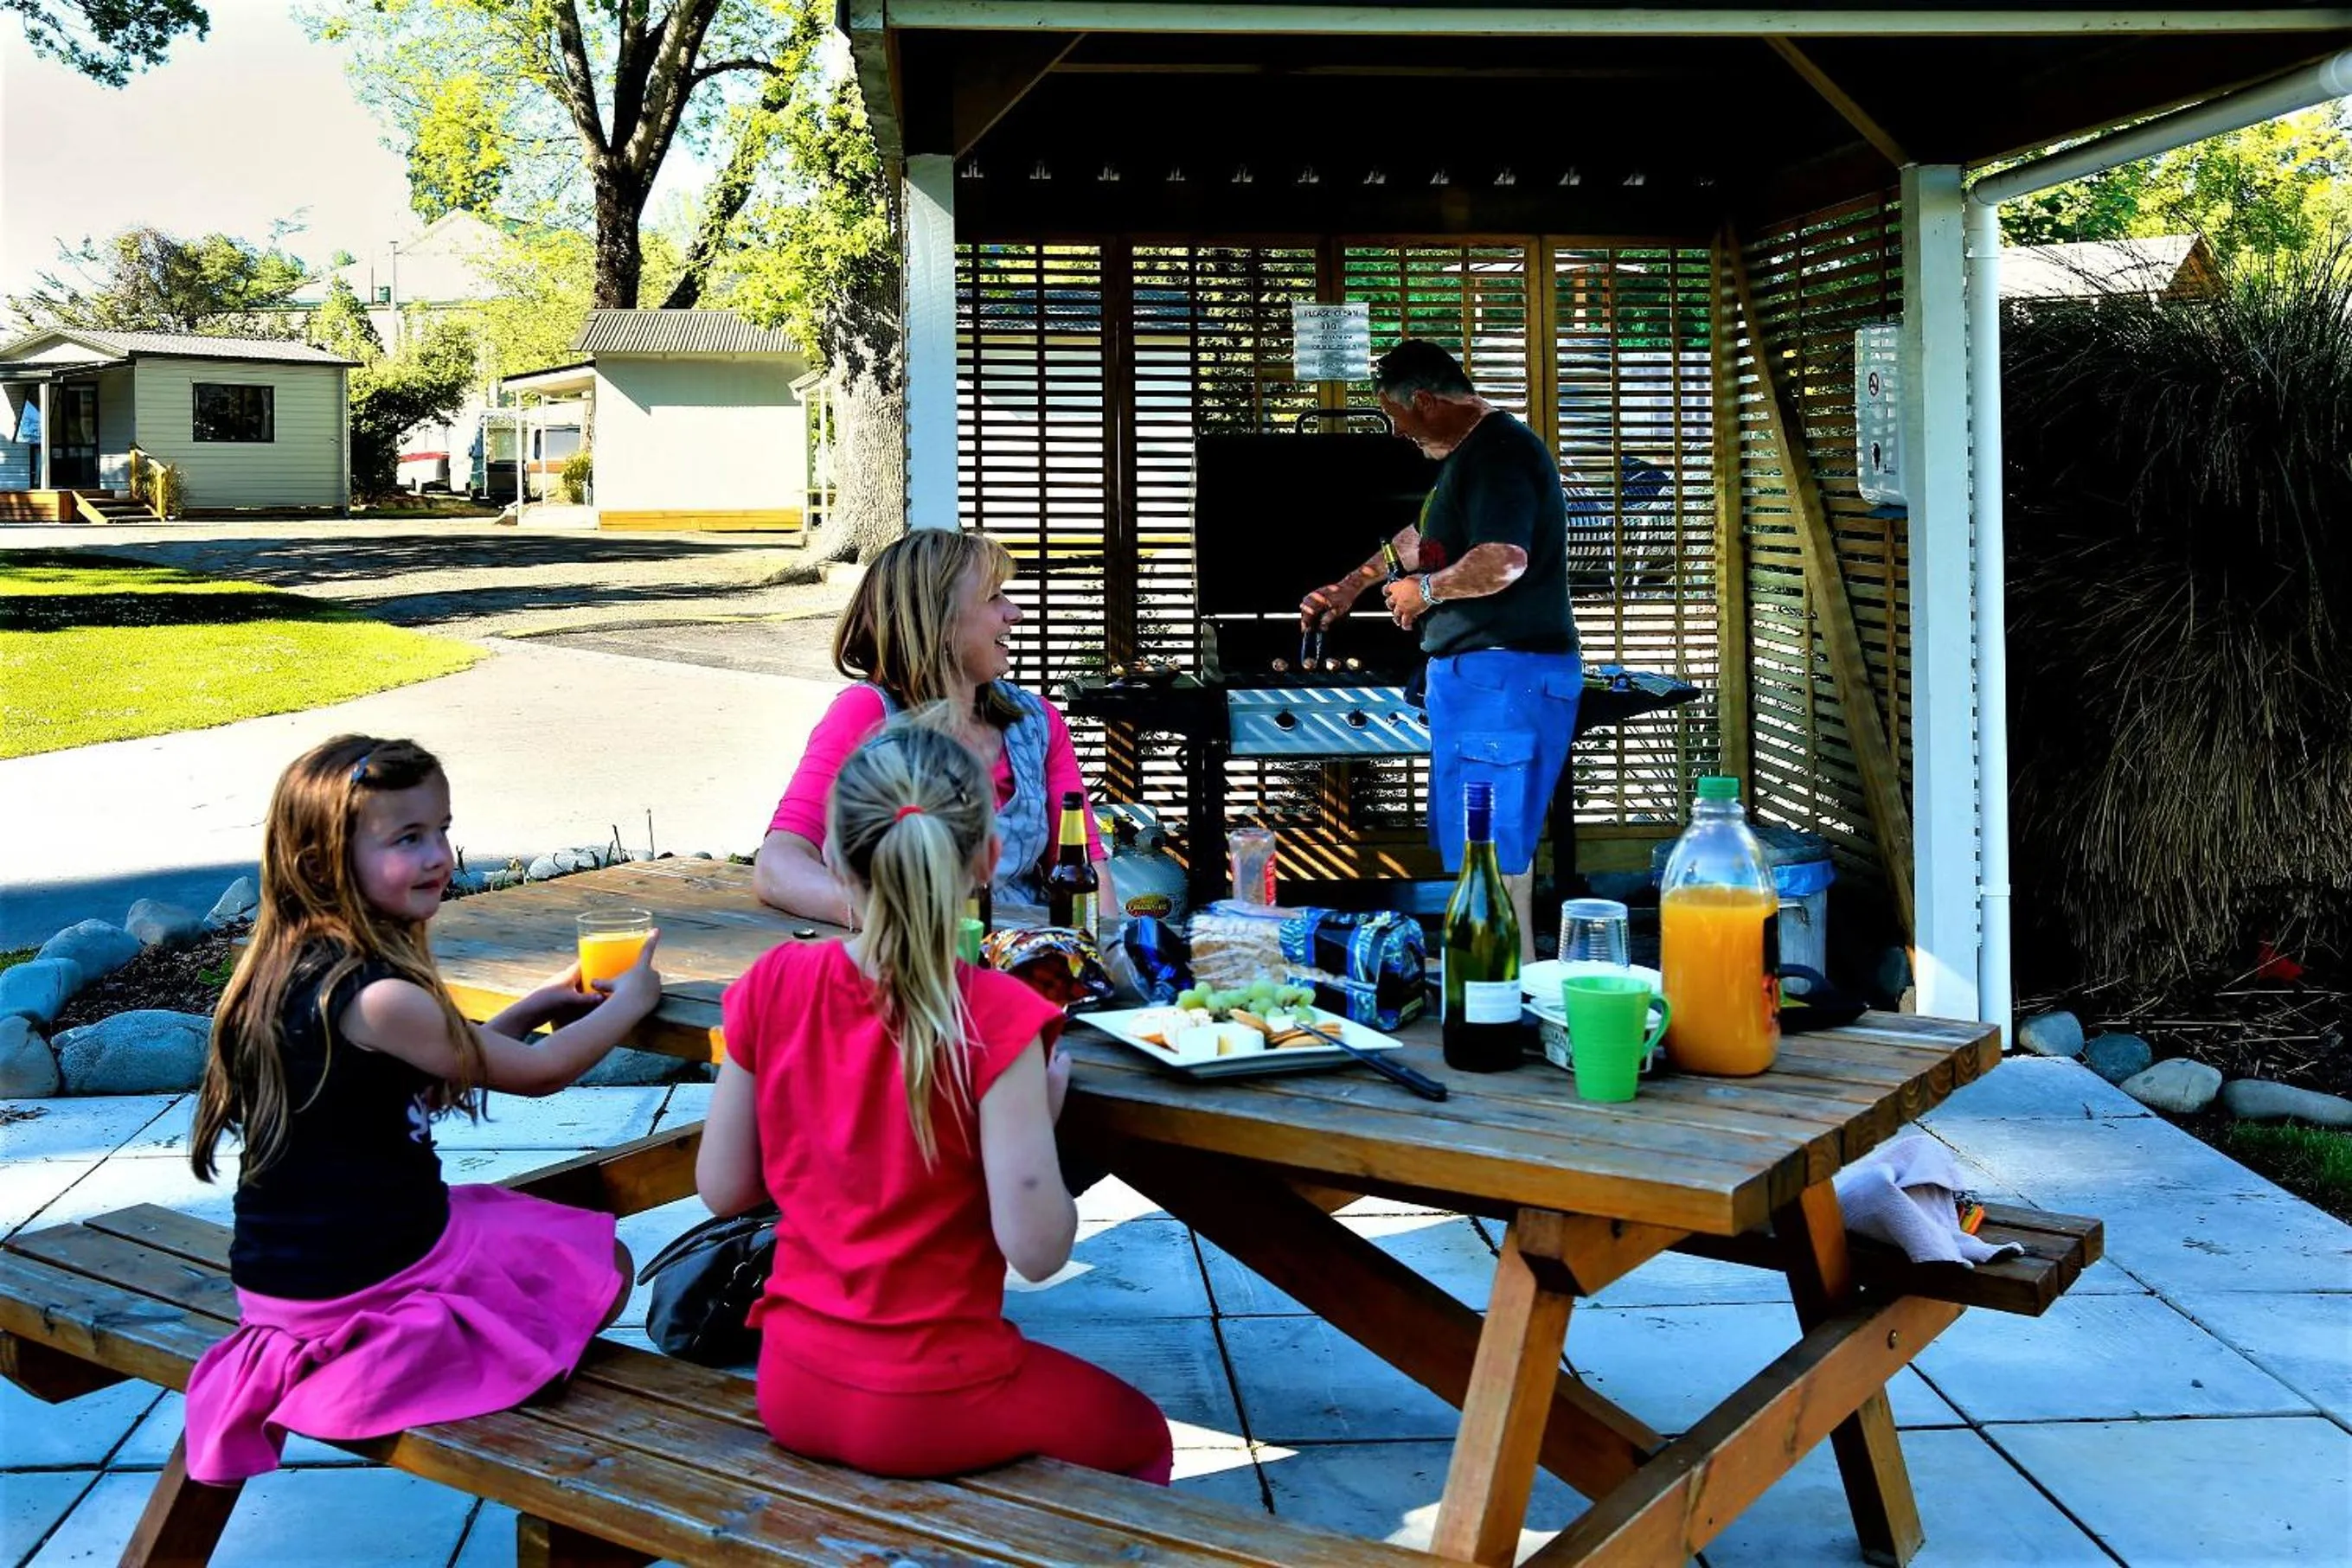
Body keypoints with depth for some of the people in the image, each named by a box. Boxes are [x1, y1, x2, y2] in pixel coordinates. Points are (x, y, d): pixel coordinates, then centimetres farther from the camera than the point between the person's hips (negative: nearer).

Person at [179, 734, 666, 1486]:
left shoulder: (287, 966, 3)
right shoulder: (378, 998, -25)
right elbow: (539, 1073, -12)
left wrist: (534, 1007, 14)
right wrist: (631, 1000, 4)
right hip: (365, 1281, -8)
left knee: (504, 1213, 31)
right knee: (602, 1268, 9)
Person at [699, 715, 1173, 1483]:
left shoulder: (774, 984, -9)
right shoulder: (995, 1017, -22)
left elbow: (721, 1188, 0)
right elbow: (1036, 1247, -20)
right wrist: (1042, 1110, -5)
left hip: (791, 1392, 5)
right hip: (932, 1409, -5)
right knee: (1140, 1436, 26)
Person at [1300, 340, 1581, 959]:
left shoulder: (1499, 451, -15)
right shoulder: (1470, 452, 19)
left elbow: (1504, 560, -30)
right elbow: (1423, 535, 36)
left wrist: (1425, 589, -14)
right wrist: (1352, 584, 38)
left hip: (1505, 673, -11)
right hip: (1473, 671, 11)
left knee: (1494, 851, -8)